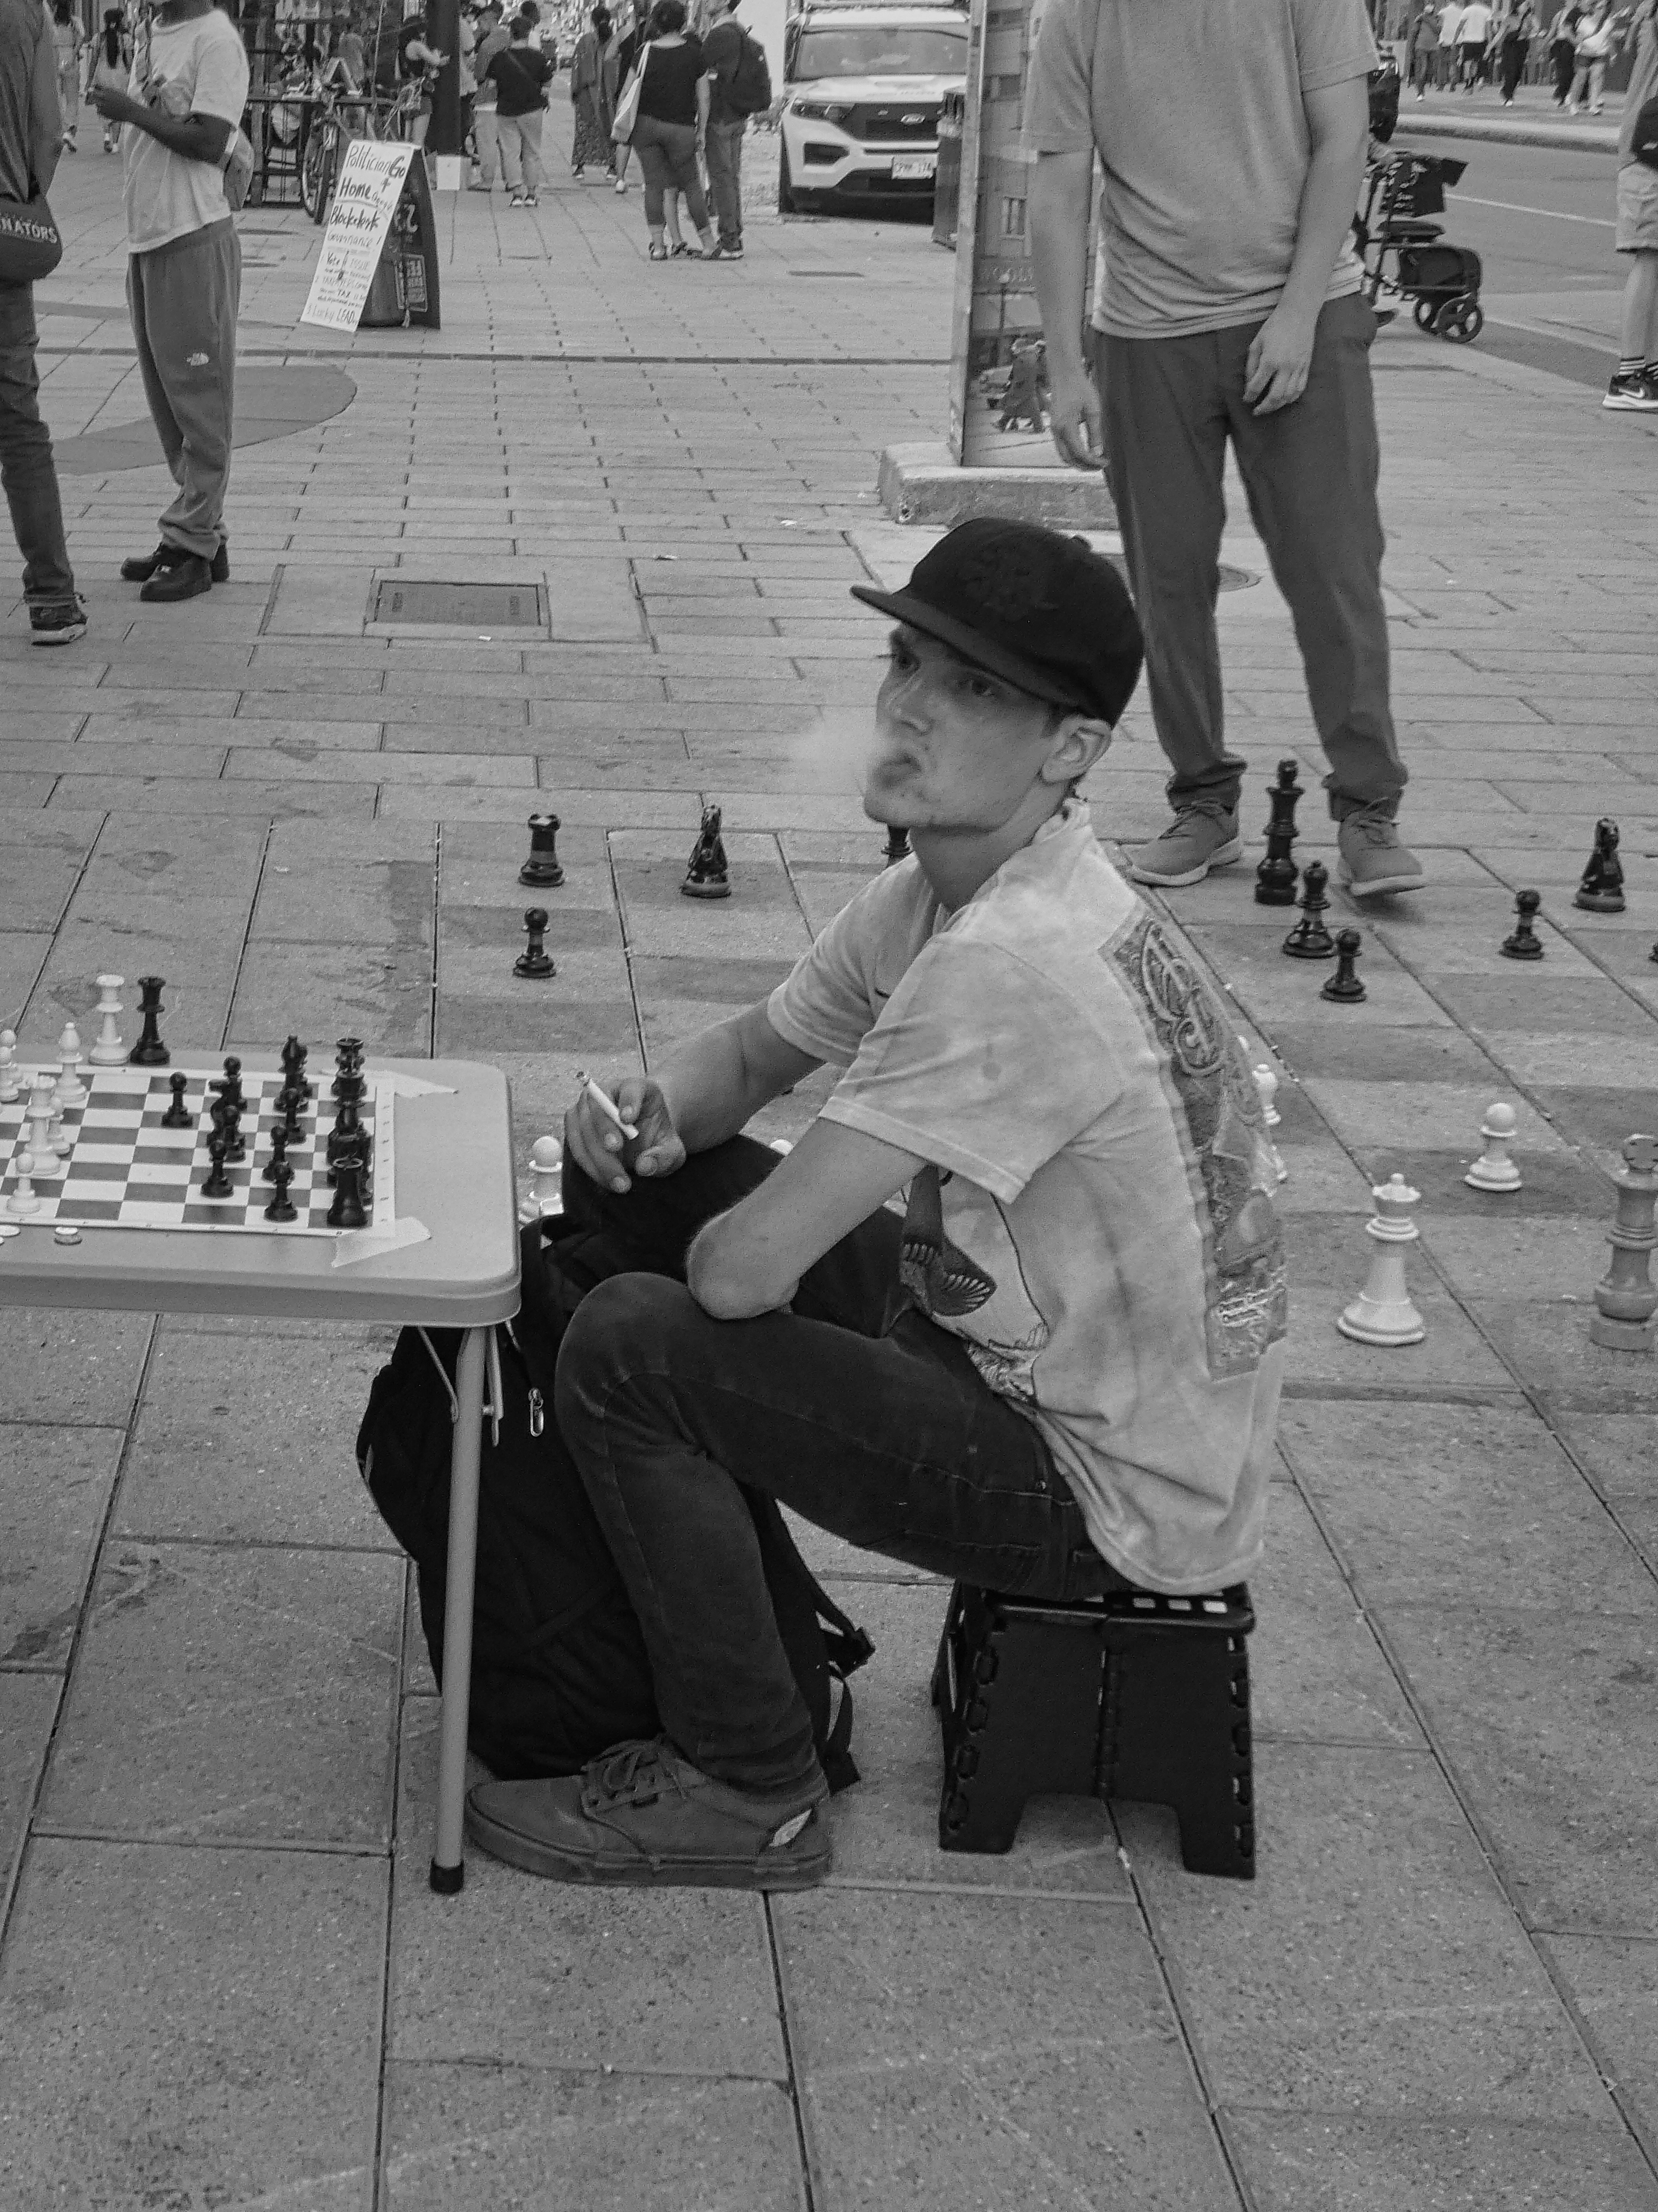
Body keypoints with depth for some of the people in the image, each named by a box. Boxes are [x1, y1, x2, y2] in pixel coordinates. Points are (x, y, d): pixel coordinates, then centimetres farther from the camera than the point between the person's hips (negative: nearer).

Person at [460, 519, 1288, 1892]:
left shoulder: (1013, 967, -31)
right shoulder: (941, 892, 0)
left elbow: (746, 1268, -30)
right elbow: (752, 1054, 16)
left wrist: (704, 1241, -5)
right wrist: (655, 1112, -8)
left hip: (1118, 1501, -9)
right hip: (1016, 1353, 9)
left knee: (630, 1352, -17)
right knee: (634, 1177, 10)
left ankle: (750, 1791, 1)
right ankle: (756, 1618, 26)